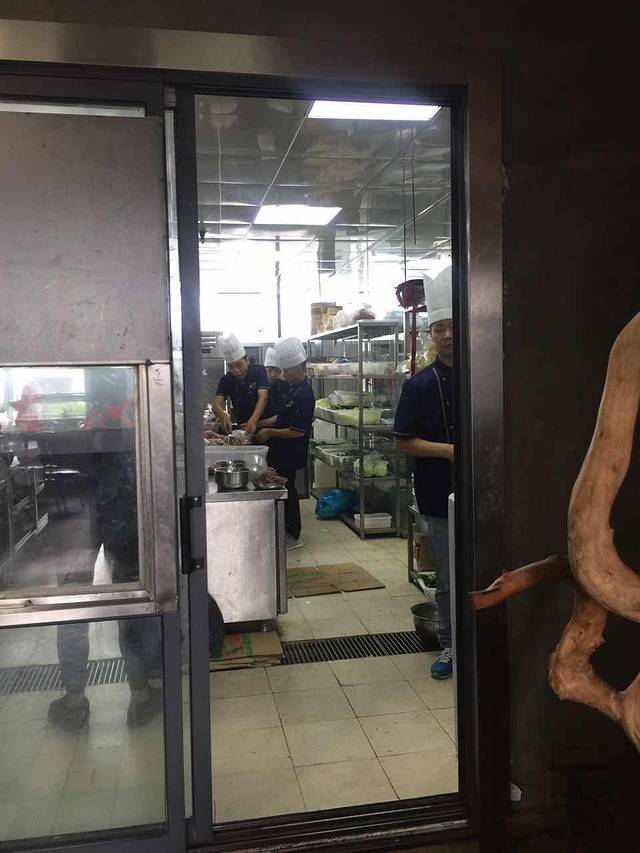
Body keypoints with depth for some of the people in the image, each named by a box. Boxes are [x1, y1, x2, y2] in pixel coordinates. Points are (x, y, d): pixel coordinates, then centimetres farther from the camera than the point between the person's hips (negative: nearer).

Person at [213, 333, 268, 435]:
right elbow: (217, 403, -10)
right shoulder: (226, 380, 3)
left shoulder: (258, 371, -6)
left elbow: (263, 397, -20)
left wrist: (254, 420, -39)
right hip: (241, 426, 4)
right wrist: (222, 415, -35)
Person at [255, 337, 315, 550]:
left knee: (287, 492, 0)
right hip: (282, 453, 9)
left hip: (290, 455, -9)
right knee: (285, 491, 16)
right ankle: (289, 530, 27)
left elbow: (297, 431, -23)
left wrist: (270, 432, -15)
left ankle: (293, 536, 12)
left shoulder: (304, 395, -20)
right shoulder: (294, 389, 11)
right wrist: (258, 424, 12)